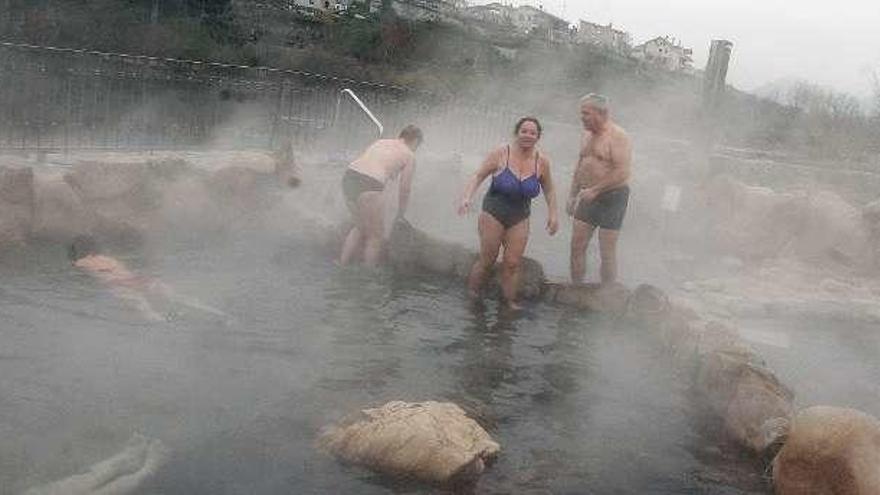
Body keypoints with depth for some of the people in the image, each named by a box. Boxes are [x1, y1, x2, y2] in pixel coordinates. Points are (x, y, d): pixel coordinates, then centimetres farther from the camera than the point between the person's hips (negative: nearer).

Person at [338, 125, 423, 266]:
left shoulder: (380, 142, 29)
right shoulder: (409, 156, 12)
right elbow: (405, 191, 14)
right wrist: (400, 217, 29)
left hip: (348, 178, 7)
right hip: (368, 187, -7)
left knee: (361, 227, 27)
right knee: (376, 236, 14)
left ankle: (341, 265, 27)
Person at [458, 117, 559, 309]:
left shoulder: (542, 161, -4)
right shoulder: (501, 154, -14)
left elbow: (549, 190, 10)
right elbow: (478, 176, -10)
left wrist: (553, 214, 2)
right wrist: (466, 198, -24)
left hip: (520, 217, 3)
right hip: (493, 213, -2)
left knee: (513, 263, 2)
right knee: (487, 260, 4)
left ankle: (510, 301, 19)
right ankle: (470, 296, 24)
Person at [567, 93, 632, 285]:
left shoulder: (617, 137, -14)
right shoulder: (587, 135, 11)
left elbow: (622, 172, -22)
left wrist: (594, 190, -22)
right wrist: (572, 196, 16)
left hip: (612, 197, -8)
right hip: (588, 197, 8)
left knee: (607, 253, 0)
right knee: (577, 247, 6)